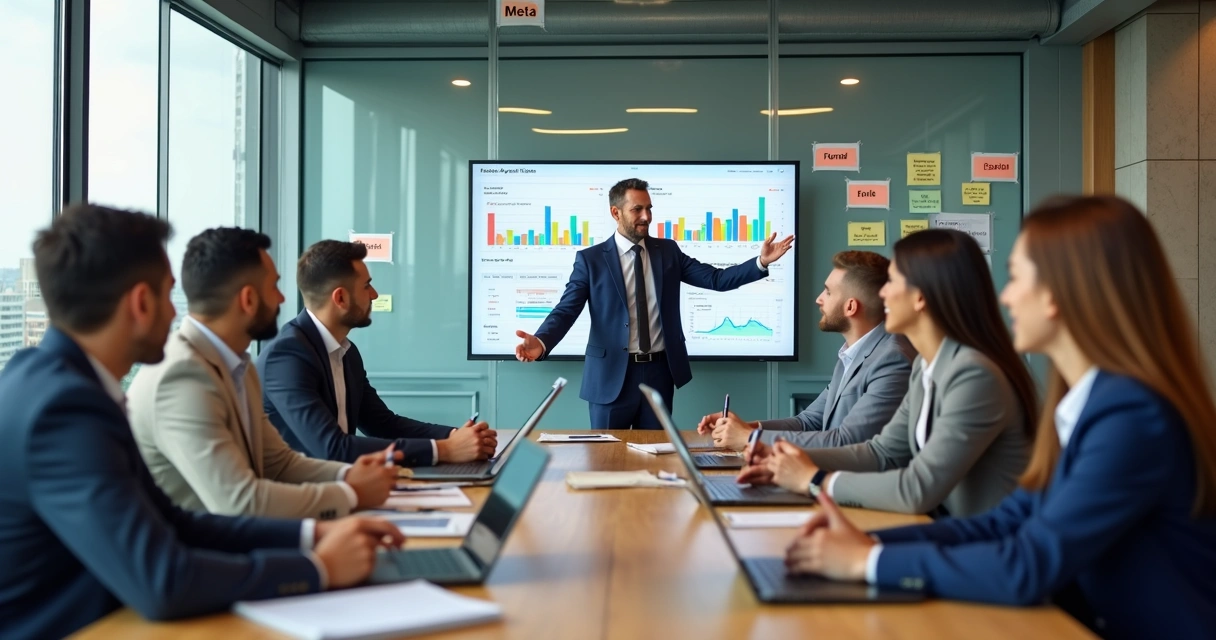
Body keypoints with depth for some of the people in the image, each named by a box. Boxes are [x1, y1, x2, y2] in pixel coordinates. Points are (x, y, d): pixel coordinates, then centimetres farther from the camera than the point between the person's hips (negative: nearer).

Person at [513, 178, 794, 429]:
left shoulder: (668, 251, 6)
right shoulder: (590, 259, -3)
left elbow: (716, 279, 2)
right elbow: (566, 310, -10)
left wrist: (761, 262, -12)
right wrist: (540, 342, -29)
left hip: (659, 372, 3)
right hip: (612, 375, -2)